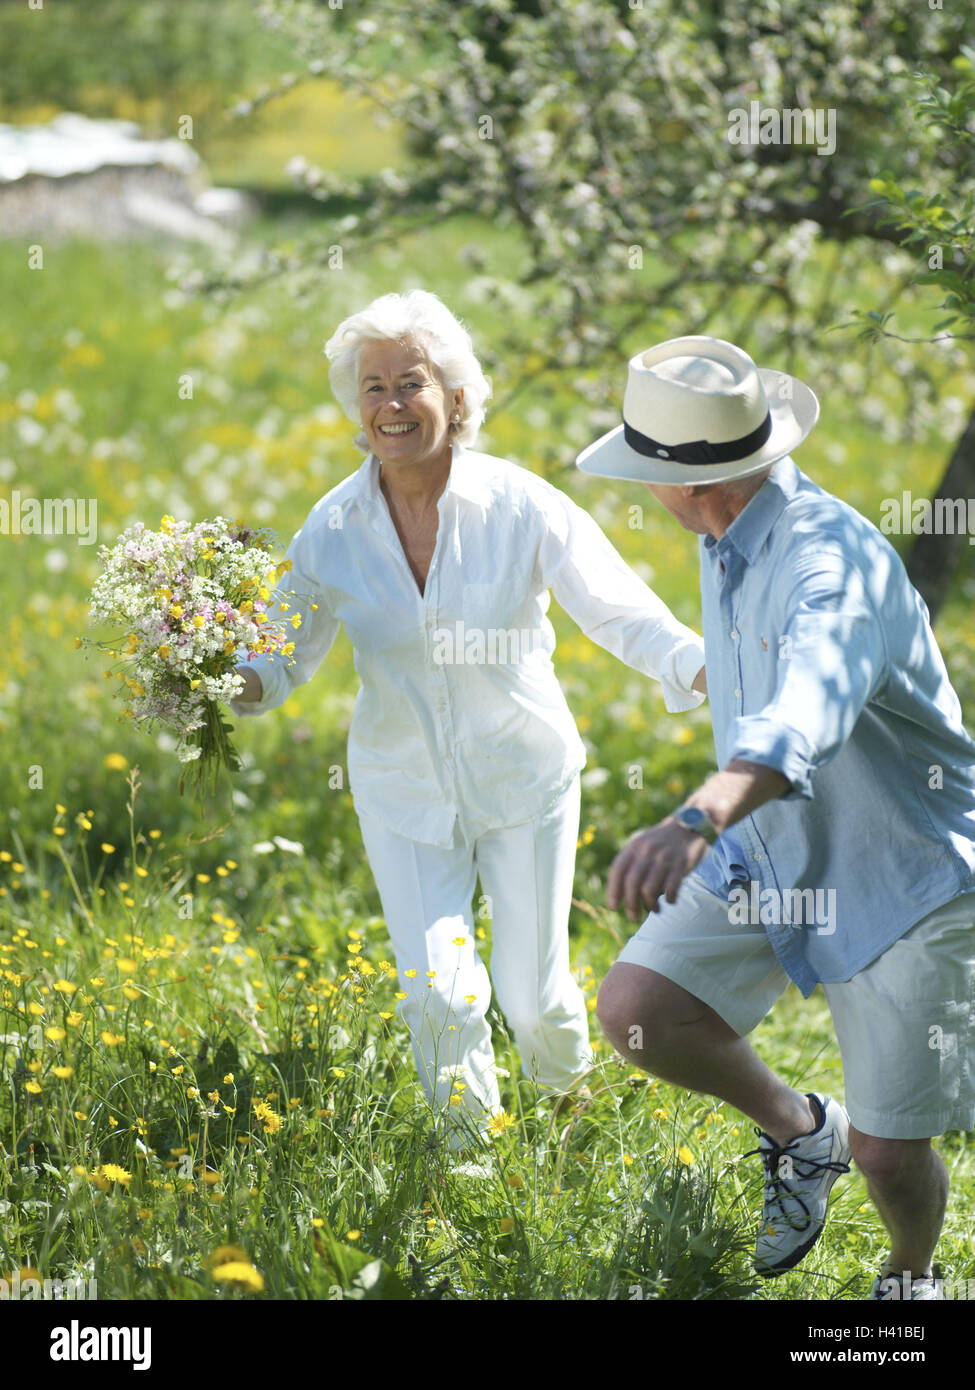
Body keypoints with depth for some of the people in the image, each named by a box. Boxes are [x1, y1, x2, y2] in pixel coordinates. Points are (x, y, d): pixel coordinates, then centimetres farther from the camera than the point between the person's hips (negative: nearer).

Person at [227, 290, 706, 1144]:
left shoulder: (519, 506, -16)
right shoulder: (335, 530, -8)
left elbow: (620, 609, -21)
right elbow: (284, 661, -2)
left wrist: (705, 667, -41)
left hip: (524, 780, -1)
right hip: (405, 792, 1)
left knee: (531, 995, 5)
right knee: (439, 996, -7)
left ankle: (571, 1100, 41)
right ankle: (470, 1141, 23)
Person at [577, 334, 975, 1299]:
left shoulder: (832, 560, -32)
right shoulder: (730, 542, -3)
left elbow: (807, 712, -52)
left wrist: (695, 823, -70)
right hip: (771, 856, 7)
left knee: (886, 1153, -3)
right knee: (632, 1010, -14)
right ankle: (799, 1131, 14)